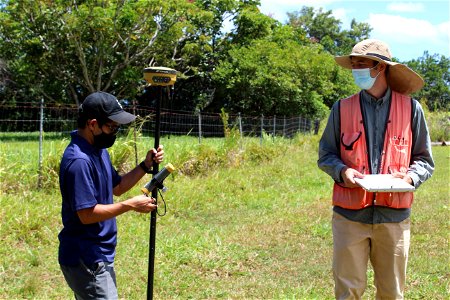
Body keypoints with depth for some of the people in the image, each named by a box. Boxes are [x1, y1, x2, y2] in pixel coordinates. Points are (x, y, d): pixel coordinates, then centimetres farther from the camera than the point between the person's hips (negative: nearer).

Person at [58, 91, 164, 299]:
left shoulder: (99, 149, 8)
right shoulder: (79, 161, -24)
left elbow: (116, 187, 18)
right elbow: (87, 214, -25)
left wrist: (146, 166, 5)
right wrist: (131, 205, -19)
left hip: (100, 256, 10)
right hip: (85, 260, -10)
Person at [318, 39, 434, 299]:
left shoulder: (411, 109, 4)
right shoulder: (342, 109, 5)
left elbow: (425, 160, 10)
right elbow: (325, 156, 11)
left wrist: (410, 176, -11)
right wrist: (342, 171, -9)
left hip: (394, 216, 0)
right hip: (350, 214, 0)